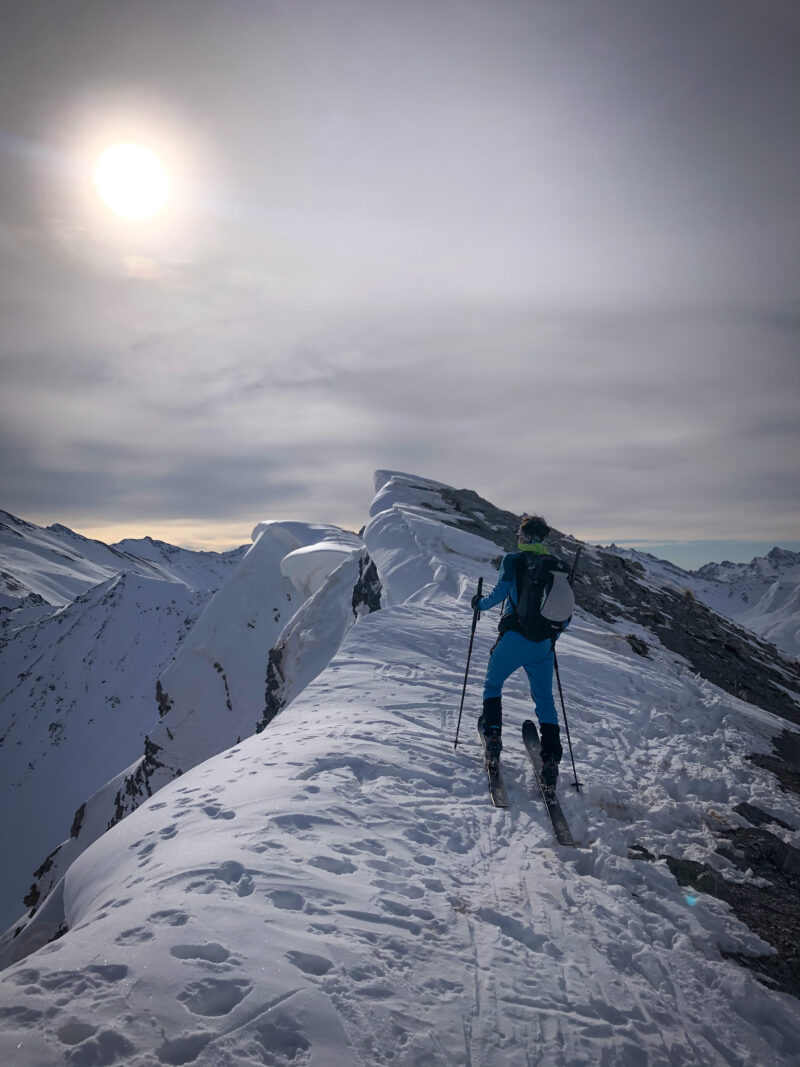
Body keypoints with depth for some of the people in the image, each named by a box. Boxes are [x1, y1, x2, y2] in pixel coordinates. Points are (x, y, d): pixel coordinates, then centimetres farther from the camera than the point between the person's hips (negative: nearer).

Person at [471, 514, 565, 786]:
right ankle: (551, 761, 1)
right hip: (544, 644, 4)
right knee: (545, 700, 10)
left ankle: (493, 735, 7)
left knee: (493, 684, 19)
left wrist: (480, 604, 8)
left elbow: (501, 592, -12)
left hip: (514, 638, -3)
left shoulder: (512, 560, -3)